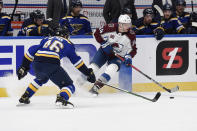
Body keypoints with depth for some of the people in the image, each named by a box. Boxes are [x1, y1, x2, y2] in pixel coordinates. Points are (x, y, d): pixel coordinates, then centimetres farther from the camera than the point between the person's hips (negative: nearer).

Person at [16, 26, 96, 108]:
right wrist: (88, 72, 26)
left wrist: (24, 67, 28)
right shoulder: (67, 43, 22)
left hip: (36, 63, 5)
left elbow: (31, 51, 24)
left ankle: (25, 97, 37)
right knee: (69, 86, 6)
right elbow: (76, 60, 19)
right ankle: (61, 98, -26)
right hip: (52, 64, -5)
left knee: (41, 79, 39)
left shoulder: (46, 39, 31)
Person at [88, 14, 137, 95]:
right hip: (104, 51, -1)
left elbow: (133, 49, -1)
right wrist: (104, 44, -18)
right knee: (93, 66, -14)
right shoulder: (111, 28, -18)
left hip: (117, 56, 1)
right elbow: (97, 34, -10)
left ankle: (96, 86, -27)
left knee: (112, 68, -27)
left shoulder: (131, 35, -12)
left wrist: (128, 57, -19)